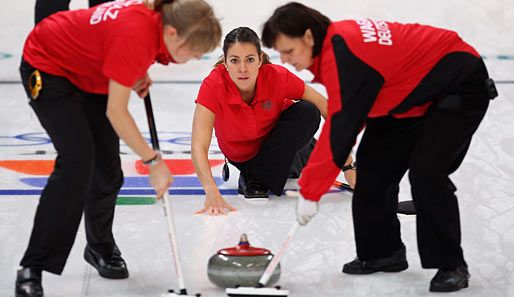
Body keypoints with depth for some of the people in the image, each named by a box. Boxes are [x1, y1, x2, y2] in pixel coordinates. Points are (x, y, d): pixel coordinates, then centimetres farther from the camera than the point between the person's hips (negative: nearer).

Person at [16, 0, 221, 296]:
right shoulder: (135, 37, -37)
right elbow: (116, 112, -30)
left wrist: (138, 75, -4)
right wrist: (153, 161, -25)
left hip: (86, 71, 8)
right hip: (47, 69, -8)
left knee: (108, 165, 4)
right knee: (77, 160, -20)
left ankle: (100, 247, 28)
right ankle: (32, 269, -17)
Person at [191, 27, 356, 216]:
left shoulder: (278, 77, -30)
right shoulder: (213, 86, -32)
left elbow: (329, 110, -22)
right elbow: (198, 147, -39)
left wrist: (348, 167, -26)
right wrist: (211, 191, -56)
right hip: (244, 156, -1)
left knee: (307, 111, -28)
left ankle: (258, 178, -17)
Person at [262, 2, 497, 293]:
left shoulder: (344, 56, -31)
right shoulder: (336, 38, -2)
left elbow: (340, 127, -31)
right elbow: (349, 113, 10)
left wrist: (310, 192, -24)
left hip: (462, 86, -10)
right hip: (414, 94, 10)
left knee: (426, 170, -22)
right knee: (374, 163, 7)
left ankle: (452, 266, -9)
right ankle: (383, 251, 20)